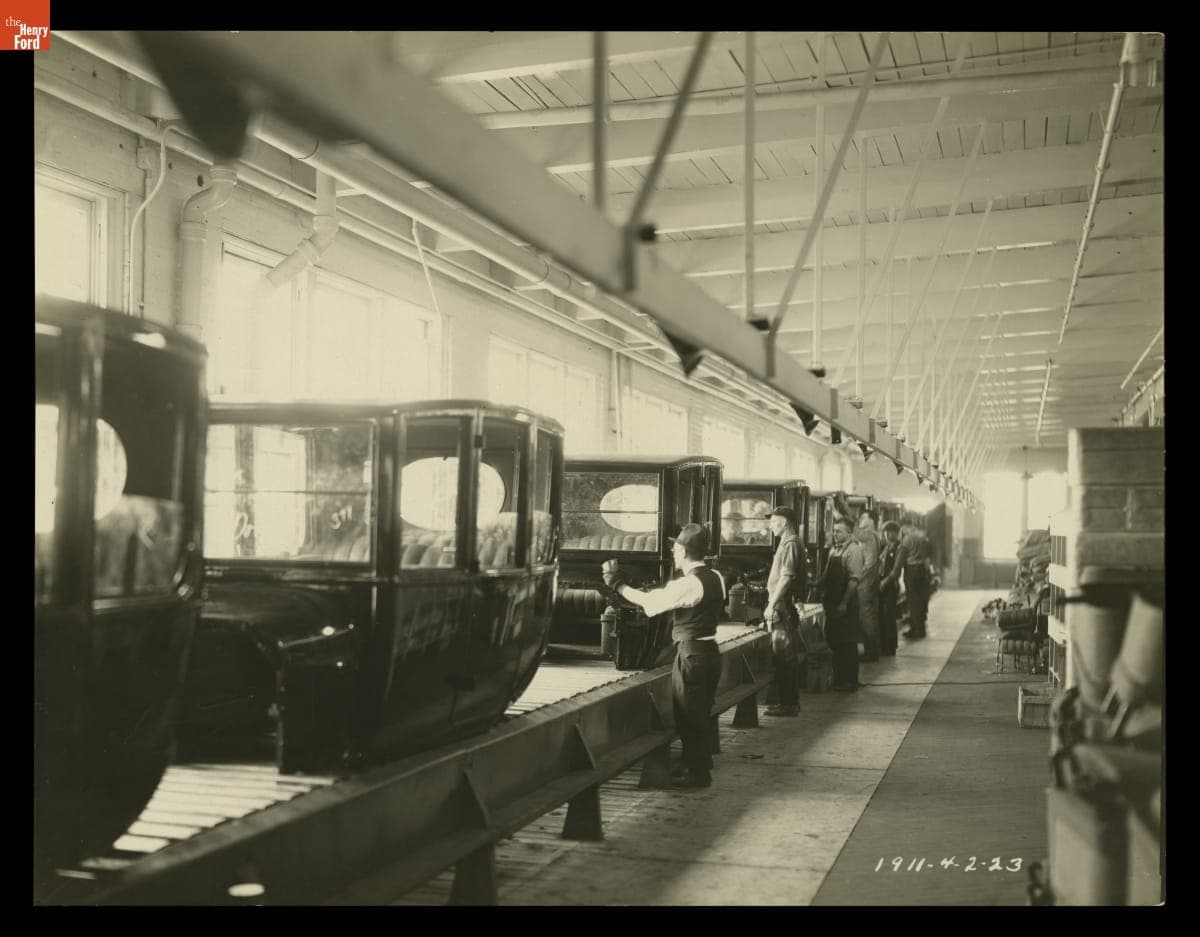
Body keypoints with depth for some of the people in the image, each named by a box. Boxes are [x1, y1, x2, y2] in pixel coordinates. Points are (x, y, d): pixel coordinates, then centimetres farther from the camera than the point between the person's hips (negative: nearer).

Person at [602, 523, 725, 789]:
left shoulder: (689, 584, -21)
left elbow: (650, 602, -21)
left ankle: (696, 772, 11)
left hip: (691, 652, -8)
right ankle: (700, 765, 31)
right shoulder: (715, 577, 5)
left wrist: (618, 584, -10)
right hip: (710, 649, 8)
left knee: (689, 714, 3)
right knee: (701, 712, 19)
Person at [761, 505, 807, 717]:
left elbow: (786, 578, -21)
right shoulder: (789, 543, 17)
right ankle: (790, 701, 19)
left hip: (783, 607, -10)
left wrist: (772, 605, -20)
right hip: (785, 607, 10)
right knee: (788, 657, 13)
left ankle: (789, 704, -3)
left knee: (785, 658, -6)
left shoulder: (790, 544, -14)